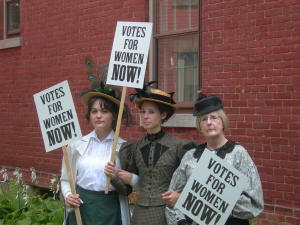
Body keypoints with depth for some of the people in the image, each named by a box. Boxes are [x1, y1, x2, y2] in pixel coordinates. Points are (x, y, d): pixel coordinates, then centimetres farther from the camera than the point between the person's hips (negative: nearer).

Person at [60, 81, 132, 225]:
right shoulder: (76, 144, 1)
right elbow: (66, 179, 9)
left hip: (110, 212, -1)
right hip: (80, 209, 1)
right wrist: (68, 196, -9)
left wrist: (115, 177, -18)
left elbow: (128, 189, 0)